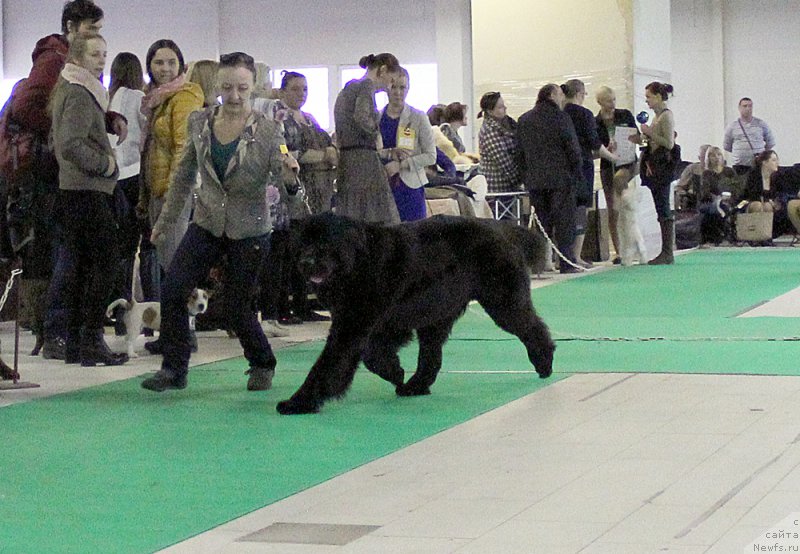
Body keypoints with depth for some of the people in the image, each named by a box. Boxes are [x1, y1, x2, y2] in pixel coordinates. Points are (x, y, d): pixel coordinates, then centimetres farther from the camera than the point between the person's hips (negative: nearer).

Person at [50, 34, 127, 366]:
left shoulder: (65, 89, 19)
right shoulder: (79, 94, -13)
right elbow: (71, 145, -24)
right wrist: (104, 164, -12)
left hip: (70, 189, 10)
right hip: (88, 189, -10)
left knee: (80, 264, 11)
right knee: (104, 263, -9)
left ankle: (73, 342, 13)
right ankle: (92, 341, -11)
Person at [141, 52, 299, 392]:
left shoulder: (267, 130, -9)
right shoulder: (199, 122, 1)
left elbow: (278, 169, -17)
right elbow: (185, 174, 12)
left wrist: (288, 172, -42)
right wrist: (167, 218, 16)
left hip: (250, 230, -3)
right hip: (207, 224, 3)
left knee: (237, 307, 1)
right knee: (173, 290, -11)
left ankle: (262, 365, 27)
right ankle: (174, 368, 1)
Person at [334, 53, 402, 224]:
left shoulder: (349, 87, 22)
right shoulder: (367, 86, -6)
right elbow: (362, 117, -25)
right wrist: (376, 134, -6)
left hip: (345, 162, 9)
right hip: (364, 160, -9)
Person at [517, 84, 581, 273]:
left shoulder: (524, 120, 9)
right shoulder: (561, 118, -7)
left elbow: (520, 150, 10)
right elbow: (573, 148, -8)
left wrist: (526, 176, 14)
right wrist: (576, 172, 2)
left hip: (534, 180, 5)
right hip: (561, 178, -5)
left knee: (541, 222, 9)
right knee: (564, 220, -1)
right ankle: (567, 262, -2)